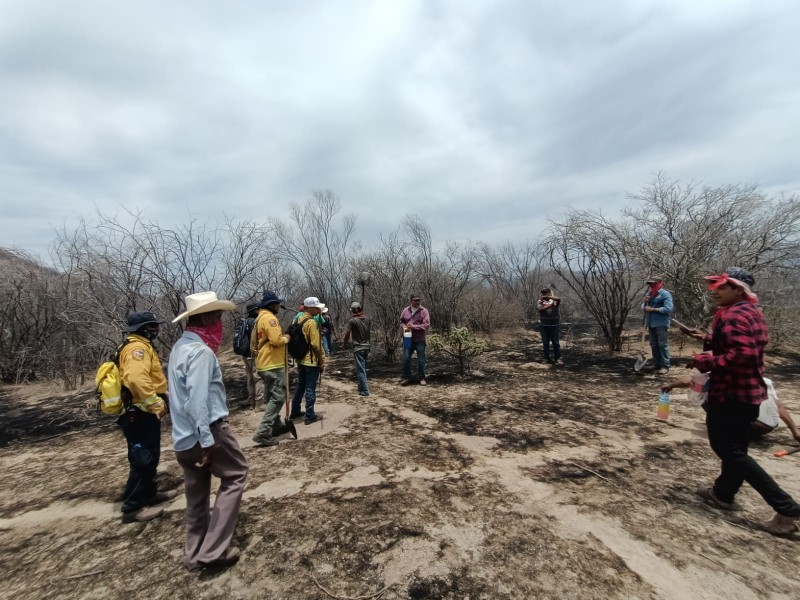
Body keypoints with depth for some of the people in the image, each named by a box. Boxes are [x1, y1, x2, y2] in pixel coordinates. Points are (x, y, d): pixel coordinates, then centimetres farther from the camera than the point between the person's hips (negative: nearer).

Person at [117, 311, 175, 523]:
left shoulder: (140, 346, 16)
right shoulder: (138, 348, -19)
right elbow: (136, 379, -35)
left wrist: (157, 401, 26)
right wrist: (155, 403, -30)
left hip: (143, 413, 11)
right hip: (140, 414, -11)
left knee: (150, 457, 20)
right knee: (143, 459, -2)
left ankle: (149, 493, 33)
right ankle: (132, 507, 8)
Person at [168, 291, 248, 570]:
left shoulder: (181, 346, 11)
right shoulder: (201, 351, -20)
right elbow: (197, 402, -25)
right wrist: (207, 442, -22)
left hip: (183, 436, 9)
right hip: (207, 431, -9)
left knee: (197, 493, 18)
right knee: (235, 475, 6)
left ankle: (195, 553, 31)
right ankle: (213, 549, 7)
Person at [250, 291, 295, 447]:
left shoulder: (260, 318, 16)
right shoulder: (269, 318, -16)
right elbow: (276, 340, -27)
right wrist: (286, 339, -7)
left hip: (264, 363, 11)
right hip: (273, 364, -11)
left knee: (271, 398, 18)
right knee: (278, 398, -7)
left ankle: (276, 426, 31)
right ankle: (263, 433, -9)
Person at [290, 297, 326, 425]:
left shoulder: (298, 319, 8)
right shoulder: (312, 322, -19)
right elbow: (316, 345, -21)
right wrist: (321, 361, -12)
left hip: (300, 360, 9)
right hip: (312, 361, -9)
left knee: (300, 386, 20)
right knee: (310, 388, 0)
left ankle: (295, 412, 30)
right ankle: (310, 416, 9)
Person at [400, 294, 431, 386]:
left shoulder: (424, 311, -7)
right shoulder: (406, 310, 4)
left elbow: (427, 325, -12)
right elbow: (401, 321, 15)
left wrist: (414, 326, -19)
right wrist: (404, 327, -8)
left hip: (420, 340, -2)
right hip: (408, 339, 3)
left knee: (421, 360, 6)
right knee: (406, 359, 5)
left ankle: (422, 378, 20)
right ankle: (406, 377, 20)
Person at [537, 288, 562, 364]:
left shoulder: (554, 301, 3)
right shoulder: (540, 301, 4)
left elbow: (559, 299, -21)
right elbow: (540, 309, -15)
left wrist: (548, 297, -26)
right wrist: (550, 305, -17)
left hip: (554, 325, -1)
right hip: (544, 325, 1)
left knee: (555, 342, 2)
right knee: (545, 342, 7)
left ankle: (558, 358, 7)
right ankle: (547, 358, 17)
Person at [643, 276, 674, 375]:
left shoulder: (665, 294, -7)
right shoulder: (649, 294, 15)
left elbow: (668, 309, -18)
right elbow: (644, 307, 19)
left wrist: (653, 309, -17)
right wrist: (645, 302, -2)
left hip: (661, 324, -7)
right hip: (651, 324, 8)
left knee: (663, 345, -6)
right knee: (653, 345, 11)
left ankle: (665, 366, -1)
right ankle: (657, 364, 20)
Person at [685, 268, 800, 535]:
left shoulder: (733, 316, -21)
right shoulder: (752, 312, 11)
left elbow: (744, 354, -31)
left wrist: (707, 361, -22)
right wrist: (710, 340, 7)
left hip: (730, 393, -11)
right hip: (749, 390, 11)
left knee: (730, 450, 0)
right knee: (735, 446, 20)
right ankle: (723, 493, 35)